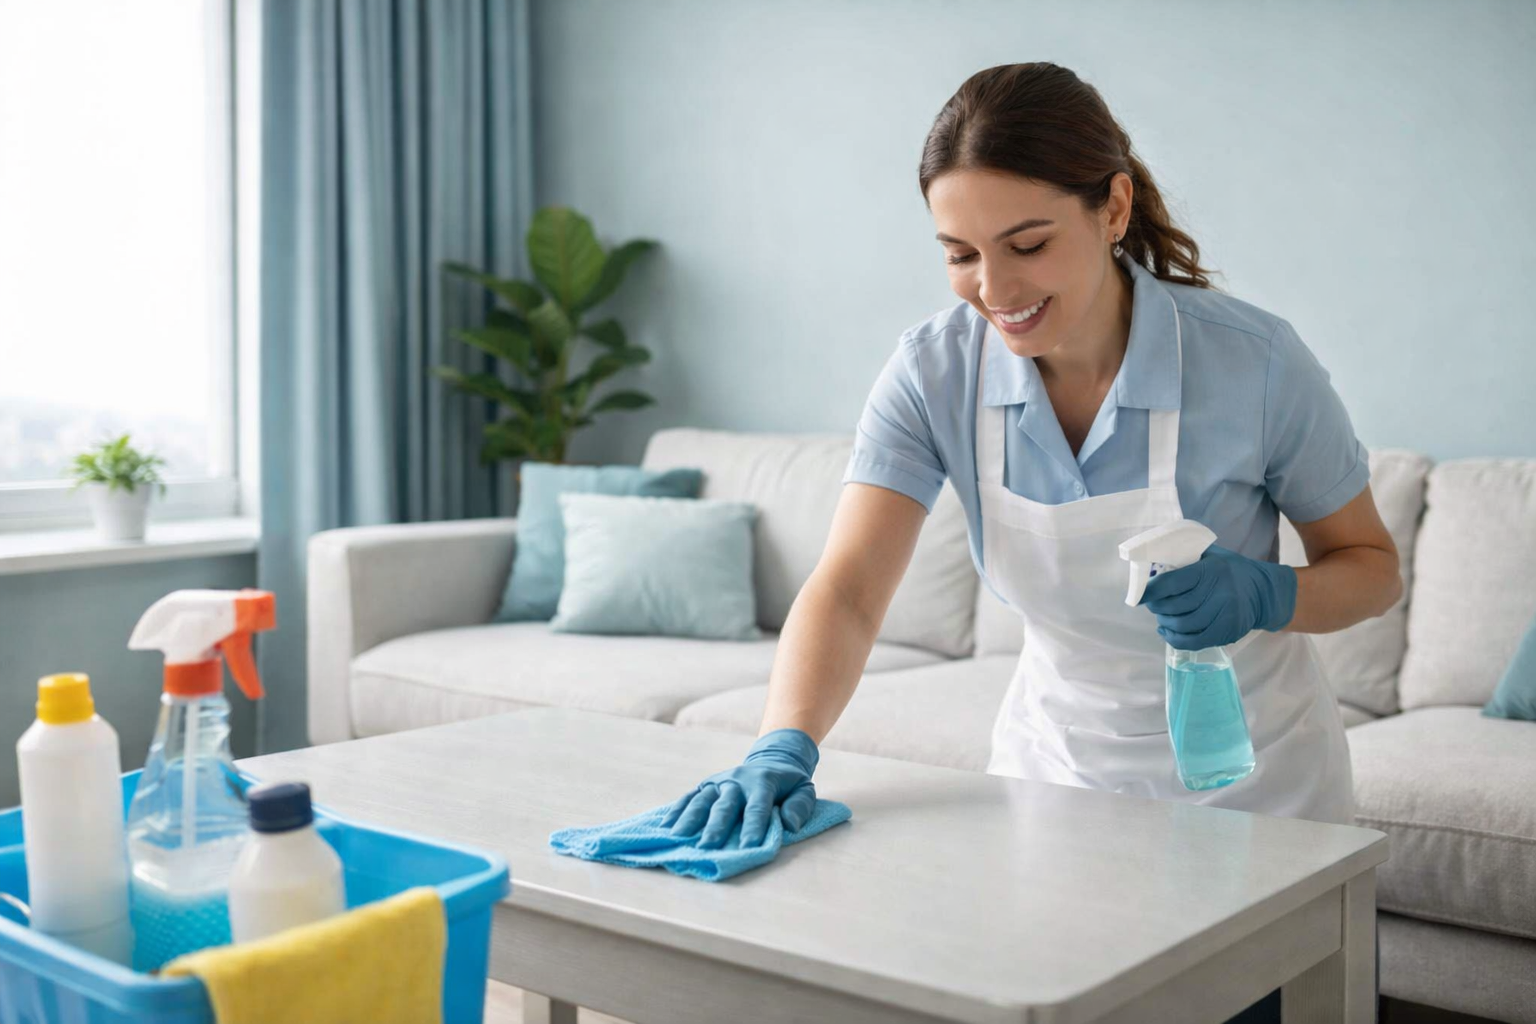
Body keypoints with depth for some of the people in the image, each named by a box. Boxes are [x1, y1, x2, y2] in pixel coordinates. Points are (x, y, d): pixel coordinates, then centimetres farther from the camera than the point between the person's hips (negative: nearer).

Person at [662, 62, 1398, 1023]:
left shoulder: (1251, 358, -22)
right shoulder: (935, 369, -16)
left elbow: (1374, 565, -8)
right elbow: (848, 590, -24)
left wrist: (1262, 594, -29)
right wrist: (784, 750, -41)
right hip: (1058, 769, 2)